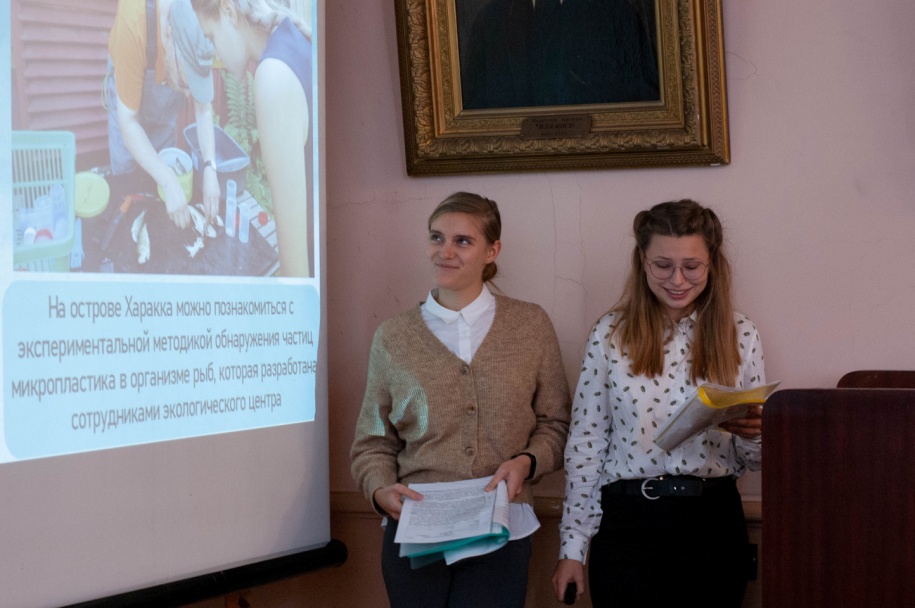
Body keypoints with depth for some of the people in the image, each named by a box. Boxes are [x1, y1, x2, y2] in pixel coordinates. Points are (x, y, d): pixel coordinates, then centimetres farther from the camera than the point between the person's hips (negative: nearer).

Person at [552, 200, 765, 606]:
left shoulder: (739, 335, 5)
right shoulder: (610, 335, 0)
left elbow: (752, 460, 10)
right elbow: (584, 446, 2)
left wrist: (753, 435, -14)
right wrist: (572, 548, 0)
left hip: (716, 523, 2)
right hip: (629, 523, -2)